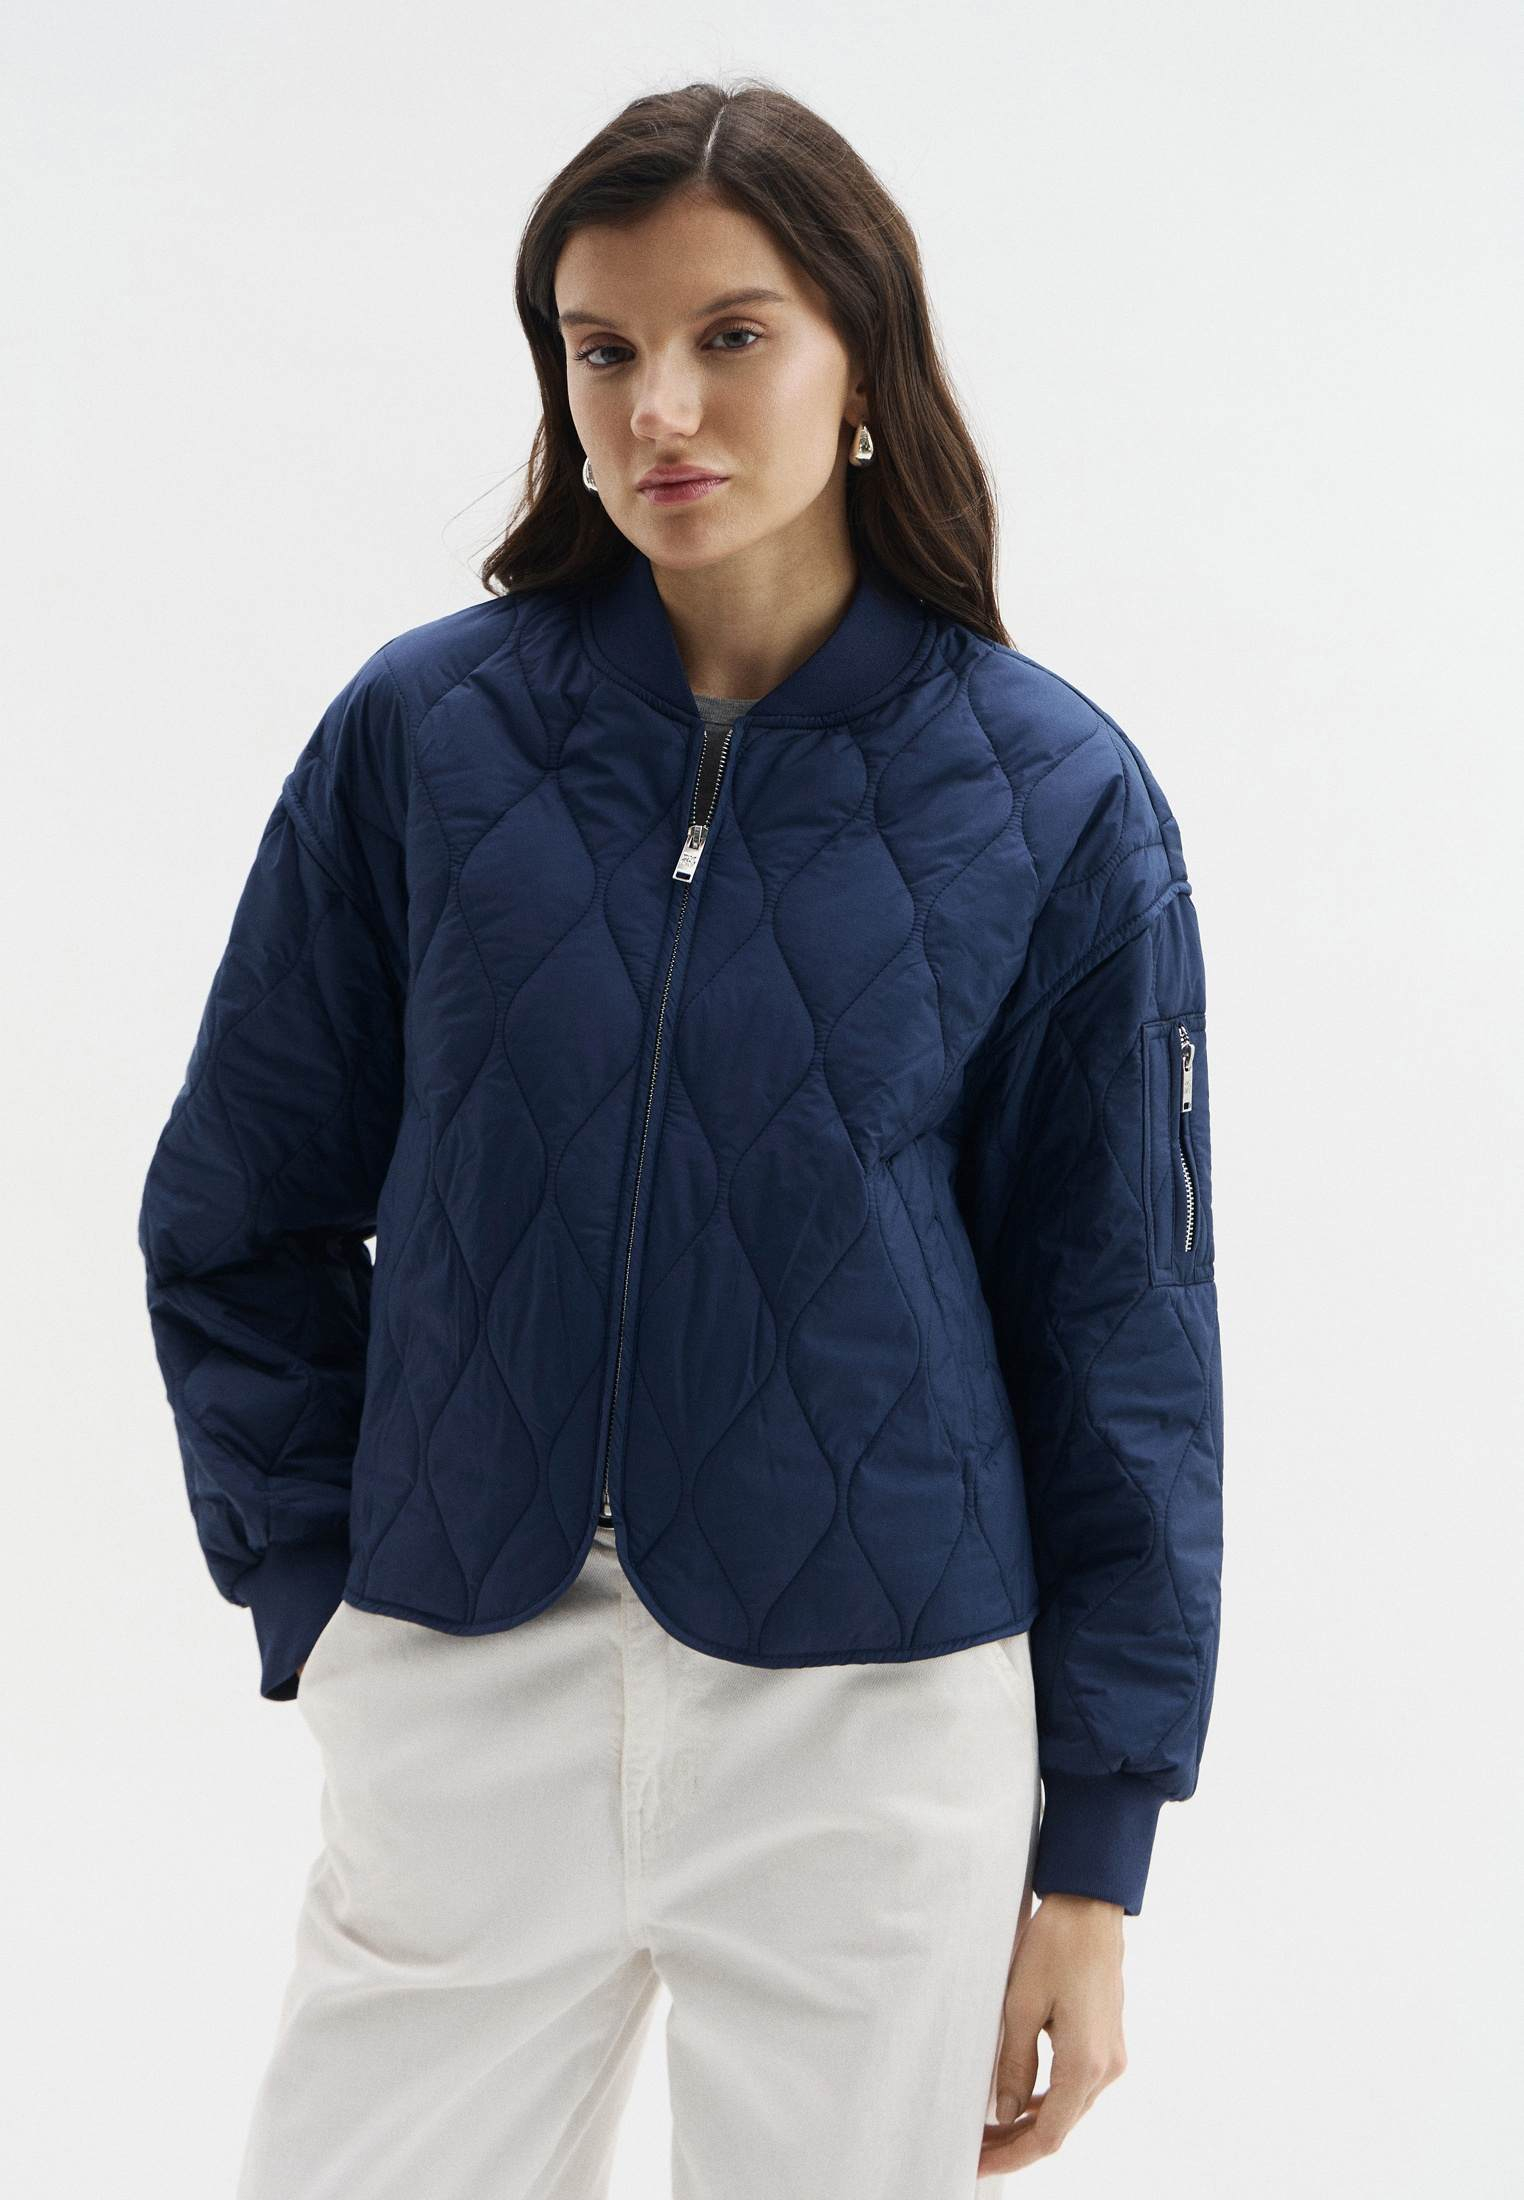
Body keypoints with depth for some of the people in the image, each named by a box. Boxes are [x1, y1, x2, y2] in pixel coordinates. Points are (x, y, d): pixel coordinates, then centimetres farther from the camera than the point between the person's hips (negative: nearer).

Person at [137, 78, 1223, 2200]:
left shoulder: (1050, 796, -4)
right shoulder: (423, 733, -2)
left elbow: (1123, 1326, 0)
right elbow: (239, 1225, 7)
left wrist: (1097, 1849, 0)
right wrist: (318, 1606, 0)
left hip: (882, 1717, 0)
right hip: (465, 1705, 1)